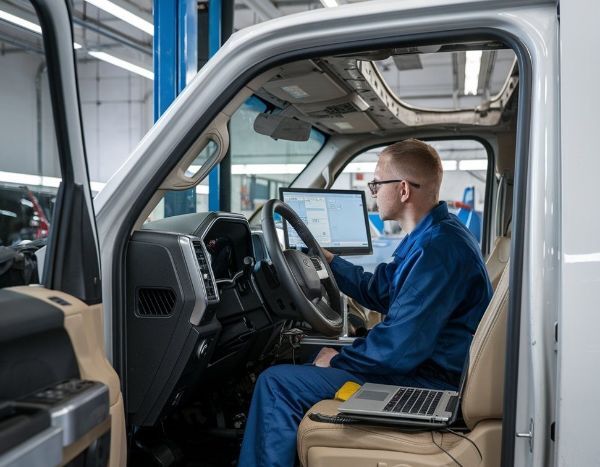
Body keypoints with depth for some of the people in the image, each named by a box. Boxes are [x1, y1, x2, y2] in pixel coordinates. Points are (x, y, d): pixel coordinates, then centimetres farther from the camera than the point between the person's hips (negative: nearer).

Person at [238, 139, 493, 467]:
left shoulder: (438, 248, -25)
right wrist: (327, 259, 26)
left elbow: (399, 349, -28)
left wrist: (339, 359, -12)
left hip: (428, 383, -11)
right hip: (418, 363, 11)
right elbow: (378, 290, 21)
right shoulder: (427, 237, 9)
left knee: (277, 382, -14)